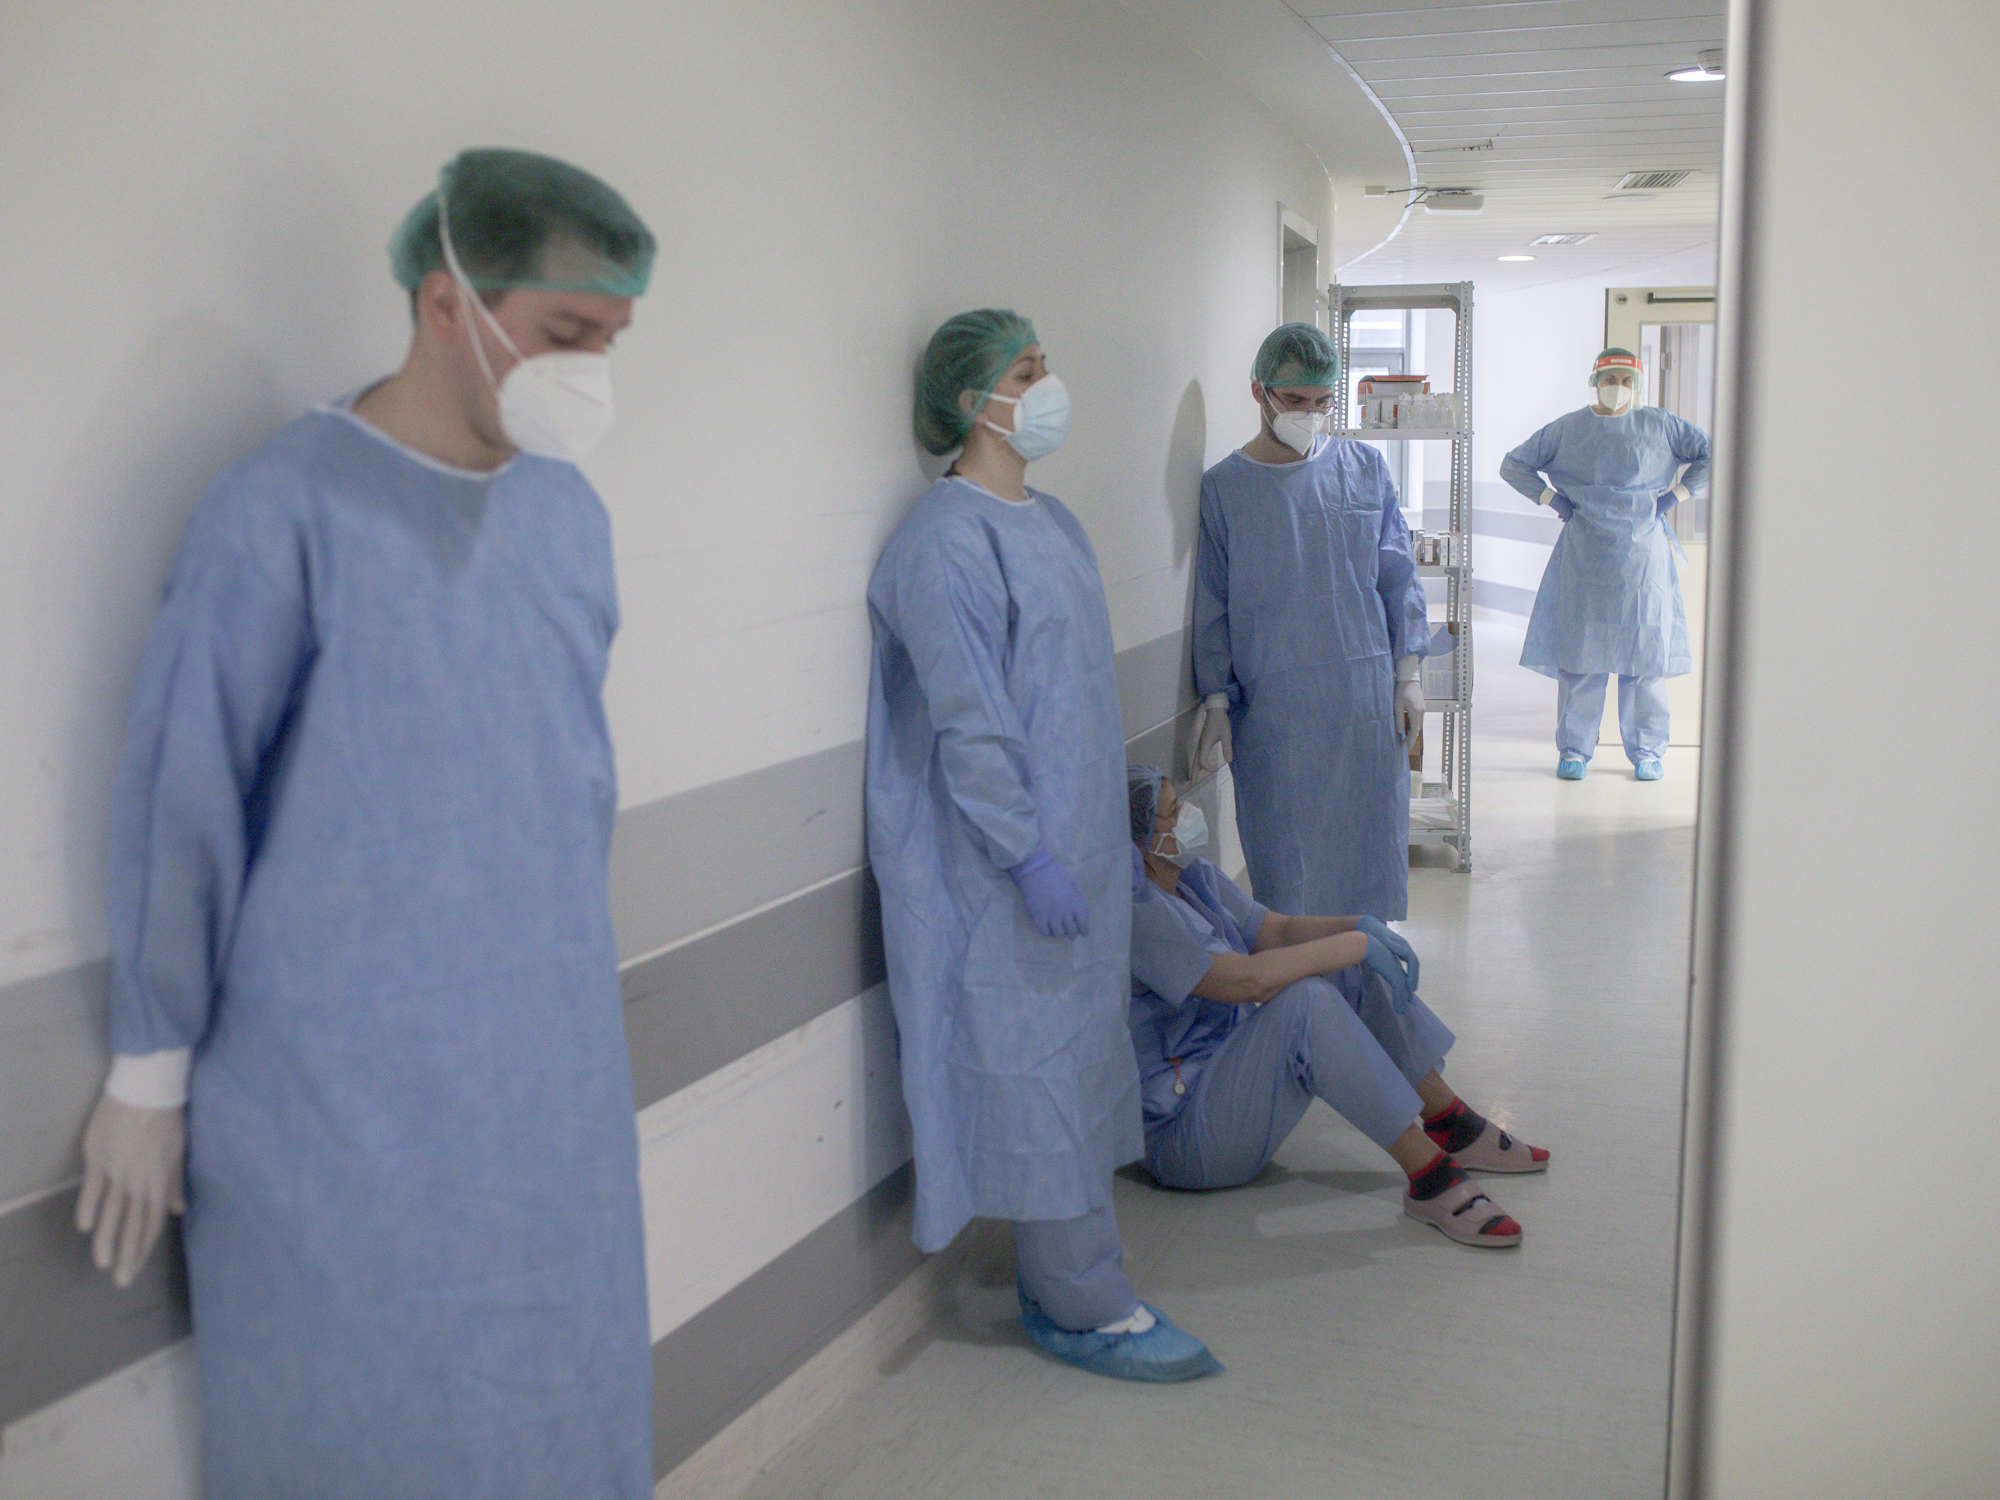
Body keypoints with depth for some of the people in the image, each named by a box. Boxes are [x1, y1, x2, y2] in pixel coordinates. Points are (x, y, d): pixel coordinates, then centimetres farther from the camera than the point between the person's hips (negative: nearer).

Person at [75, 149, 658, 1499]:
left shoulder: (570, 515, 4)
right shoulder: (285, 514, -15)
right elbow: (180, 808, -10)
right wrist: (151, 1074, -4)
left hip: (553, 1080, 6)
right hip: (340, 1100, -5)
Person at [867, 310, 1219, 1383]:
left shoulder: (1047, 519, 13)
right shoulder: (947, 540, -16)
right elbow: (968, 722, -20)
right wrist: (1029, 856, -22)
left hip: (1078, 847, 10)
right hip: (1011, 865, -10)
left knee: (1076, 1056, 14)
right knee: (1038, 1067, -2)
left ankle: (1058, 1283, 27)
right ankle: (1085, 1309, 9)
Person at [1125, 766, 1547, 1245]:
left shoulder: (1192, 877, 7)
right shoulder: (1135, 911, -24)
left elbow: (1278, 930, 9)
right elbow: (1244, 978, -32)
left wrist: (1365, 927, -10)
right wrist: (1357, 943, -24)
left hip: (1234, 1073, 10)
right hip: (1183, 1134, -10)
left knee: (1357, 967, 2)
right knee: (1306, 999, -31)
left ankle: (1453, 1126, 8)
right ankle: (1429, 1178, -27)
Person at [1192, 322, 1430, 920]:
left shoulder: (1365, 468, 6)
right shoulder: (1223, 487, 0)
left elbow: (1398, 576, 10)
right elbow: (1212, 608, 3)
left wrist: (1408, 673, 5)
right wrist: (1216, 701, -2)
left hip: (1366, 699, 2)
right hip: (1271, 709, -2)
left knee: (1370, 844, 8)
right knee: (1285, 854, 2)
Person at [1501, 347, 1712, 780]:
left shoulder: (1660, 426, 7)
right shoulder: (1567, 429, 7)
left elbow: (1712, 455, 9)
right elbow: (1514, 466, 13)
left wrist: (1673, 496, 1)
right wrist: (1554, 501, 3)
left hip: (1643, 552, 0)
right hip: (1585, 554, 0)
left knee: (1645, 646, 0)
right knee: (1580, 649, -2)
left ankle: (1647, 751, 9)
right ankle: (1574, 749, 4)